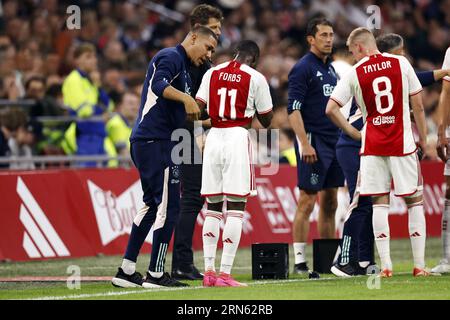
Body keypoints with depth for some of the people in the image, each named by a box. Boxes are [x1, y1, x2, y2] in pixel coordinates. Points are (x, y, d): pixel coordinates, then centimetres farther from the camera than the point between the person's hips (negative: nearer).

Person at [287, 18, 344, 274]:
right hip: (314, 141, -8)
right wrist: (305, 144, -22)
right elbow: (294, 110, -14)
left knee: (330, 202, 10)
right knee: (307, 201, -8)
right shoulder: (303, 68, -8)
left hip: (334, 141, 8)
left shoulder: (331, 69, 17)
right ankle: (300, 260, -6)